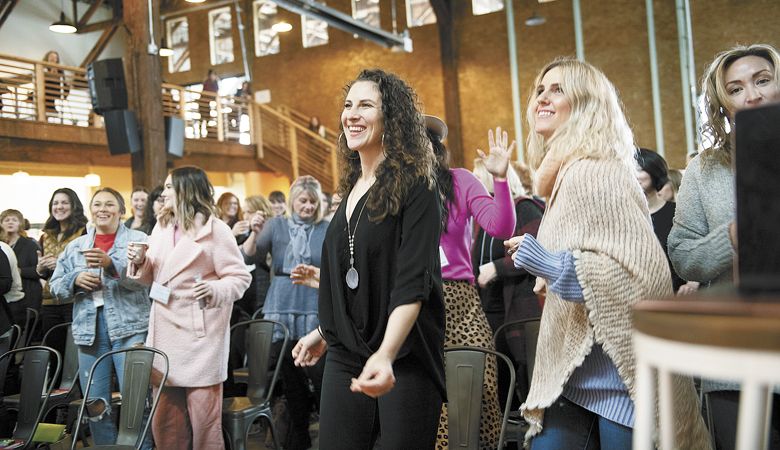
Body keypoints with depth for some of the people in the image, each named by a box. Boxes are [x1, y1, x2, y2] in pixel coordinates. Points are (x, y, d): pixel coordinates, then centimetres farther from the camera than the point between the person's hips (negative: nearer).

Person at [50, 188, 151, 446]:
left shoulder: (138, 239, 2)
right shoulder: (76, 246, 15)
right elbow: (56, 286, 14)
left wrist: (111, 264, -25)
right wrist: (76, 280, -7)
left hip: (129, 328, -4)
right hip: (89, 330, 4)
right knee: (95, 403, 9)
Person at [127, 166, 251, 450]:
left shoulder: (214, 229, -5)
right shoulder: (161, 226, 15)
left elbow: (240, 277, -7)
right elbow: (152, 277, 20)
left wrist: (215, 289, -26)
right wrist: (140, 262, -1)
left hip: (199, 332, -6)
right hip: (165, 330, 6)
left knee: (203, 417, 0)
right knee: (165, 419, 11)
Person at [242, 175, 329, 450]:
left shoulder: (327, 229, 4)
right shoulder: (277, 226, 9)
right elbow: (250, 258, 2)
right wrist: (255, 233, -13)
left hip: (315, 309, -2)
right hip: (282, 308, 2)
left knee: (318, 371, -9)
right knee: (289, 374, 9)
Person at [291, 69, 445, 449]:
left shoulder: (415, 184, -11)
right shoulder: (352, 186, 10)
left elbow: (413, 282, -21)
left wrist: (385, 355, -33)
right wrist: (325, 331, 24)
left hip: (403, 358, -6)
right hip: (345, 356, 6)